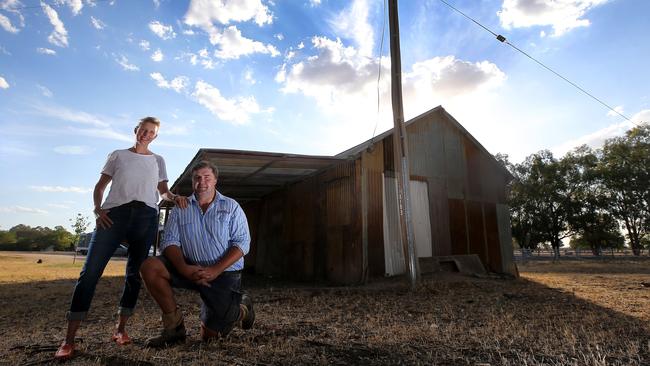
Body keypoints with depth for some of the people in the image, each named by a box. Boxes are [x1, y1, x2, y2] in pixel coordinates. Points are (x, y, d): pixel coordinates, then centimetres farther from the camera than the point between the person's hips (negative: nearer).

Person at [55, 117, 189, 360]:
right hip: (115, 213, -1)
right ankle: (69, 339, -4)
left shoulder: (158, 160, 20)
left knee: (135, 273, 2)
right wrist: (97, 210, -2)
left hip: (147, 216, 1)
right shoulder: (118, 155, 18)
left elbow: (163, 190, 15)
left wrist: (174, 197, -7)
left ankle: (120, 328, 14)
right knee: (91, 271, -10)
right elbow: (100, 186, 15)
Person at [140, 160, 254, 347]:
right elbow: (170, 241, -3)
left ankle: (243, 308, 28)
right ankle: (174, 325, -8)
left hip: (225, 272, -3)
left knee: (210, 335, -3)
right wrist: (184, 268, -22)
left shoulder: (231, 207, 0)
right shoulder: (180, 209, 7)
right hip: (191, 269, 3)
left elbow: (242, 242, -8)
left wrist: (215, 270, -20)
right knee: (150, 266, -21)